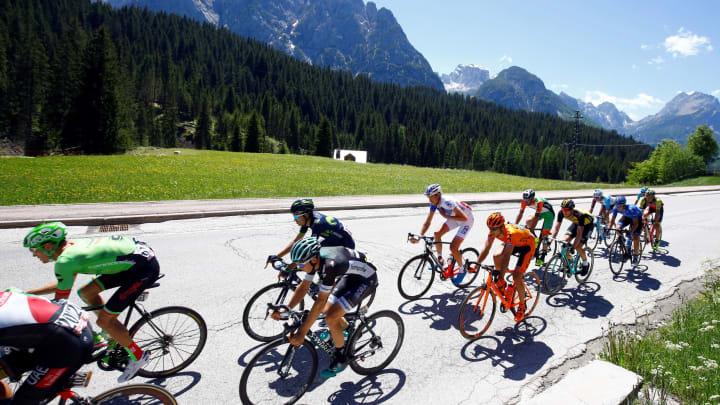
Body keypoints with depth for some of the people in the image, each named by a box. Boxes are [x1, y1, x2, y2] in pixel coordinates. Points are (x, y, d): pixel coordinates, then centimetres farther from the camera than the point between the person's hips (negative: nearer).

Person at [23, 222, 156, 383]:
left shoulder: (64, 261, -12)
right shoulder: (71, 247, 14)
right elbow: (62, 285, 29)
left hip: (145, 267, -10)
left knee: (103, 321, -4)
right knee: (86, 292, 16)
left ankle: (138, 357, 16)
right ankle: (117, 334, 30)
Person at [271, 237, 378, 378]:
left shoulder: (330, 265, -37)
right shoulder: (315, 258, -12)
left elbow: (321, 300, -33)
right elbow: (303, 287, -3)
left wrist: (302, 332, -29)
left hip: (366, 279, -8)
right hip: (350, 275, 8)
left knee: (331, 317, -17)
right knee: (326, 311, 8)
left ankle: (341, 358, 7)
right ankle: (350, 332, 37)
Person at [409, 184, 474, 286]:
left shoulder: (447, 202, -36)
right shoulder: (434, 204, -13)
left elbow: (464, 218, -39)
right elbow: (427, 222, -11)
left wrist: (445, 216, -33)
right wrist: (418, 238, -22)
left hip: (467, 220, -7)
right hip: (454, 218, 8)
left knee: (453, 247, -15)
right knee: (437, 234, -9)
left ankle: (462, 270, 10)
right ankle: (440, 260, 11)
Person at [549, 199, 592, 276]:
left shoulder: (580, 215, -39)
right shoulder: (561, 213, -26)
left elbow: (579, 233, -39)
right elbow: (556, 227, -23)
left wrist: (573, 247, -45)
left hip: (587, 224, -5)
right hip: (576, 223, 5)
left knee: (578, 247, -18)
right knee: (565, 240, -15)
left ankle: (585, 264, 11)